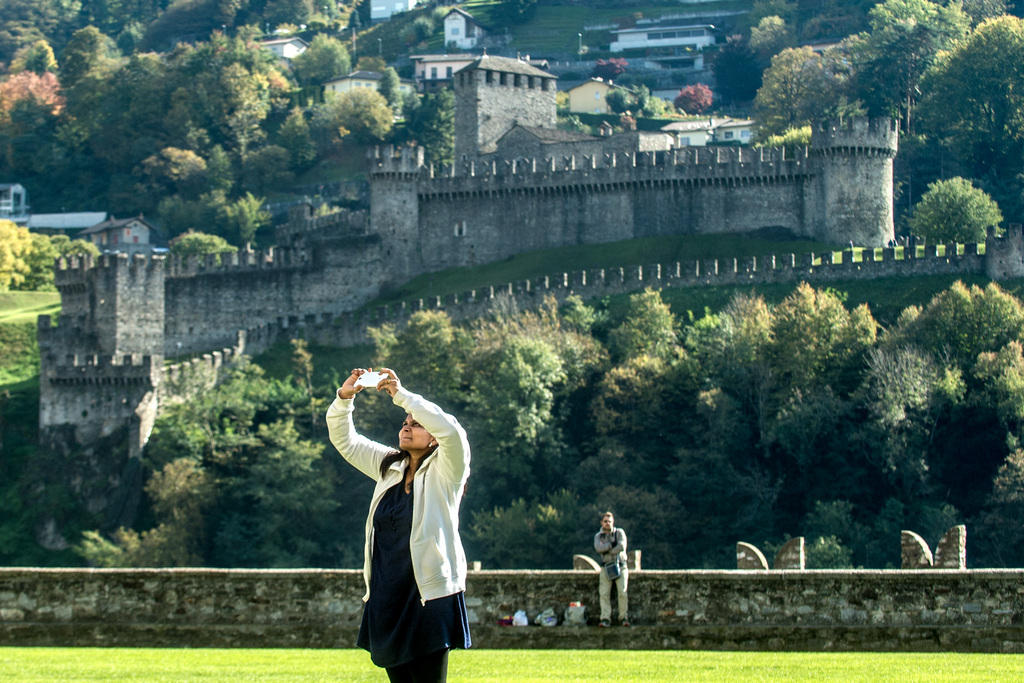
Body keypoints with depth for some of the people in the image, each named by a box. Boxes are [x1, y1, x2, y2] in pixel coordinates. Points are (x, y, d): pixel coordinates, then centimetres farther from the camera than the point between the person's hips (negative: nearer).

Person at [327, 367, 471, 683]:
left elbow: (451, 431, -23)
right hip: (386, 600, 6)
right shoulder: (389, 466, 15)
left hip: (429, 597, -6)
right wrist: (344, 397, 0)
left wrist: (401, 394, -22)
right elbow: (344, 440, 18)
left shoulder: (444, 471, -4)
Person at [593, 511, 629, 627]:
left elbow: (622, 546, -14)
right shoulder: (598, 536, 9)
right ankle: (605, 619, -12)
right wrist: (612, 544, -14)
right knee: (604, 594, -9)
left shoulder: (619, 533, 3)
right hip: (606, 568, 2)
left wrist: (607, 550, -9)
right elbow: (598, 548, -12)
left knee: (623, 592, -12)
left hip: (620, 567, -2)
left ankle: (624, 618, -6)